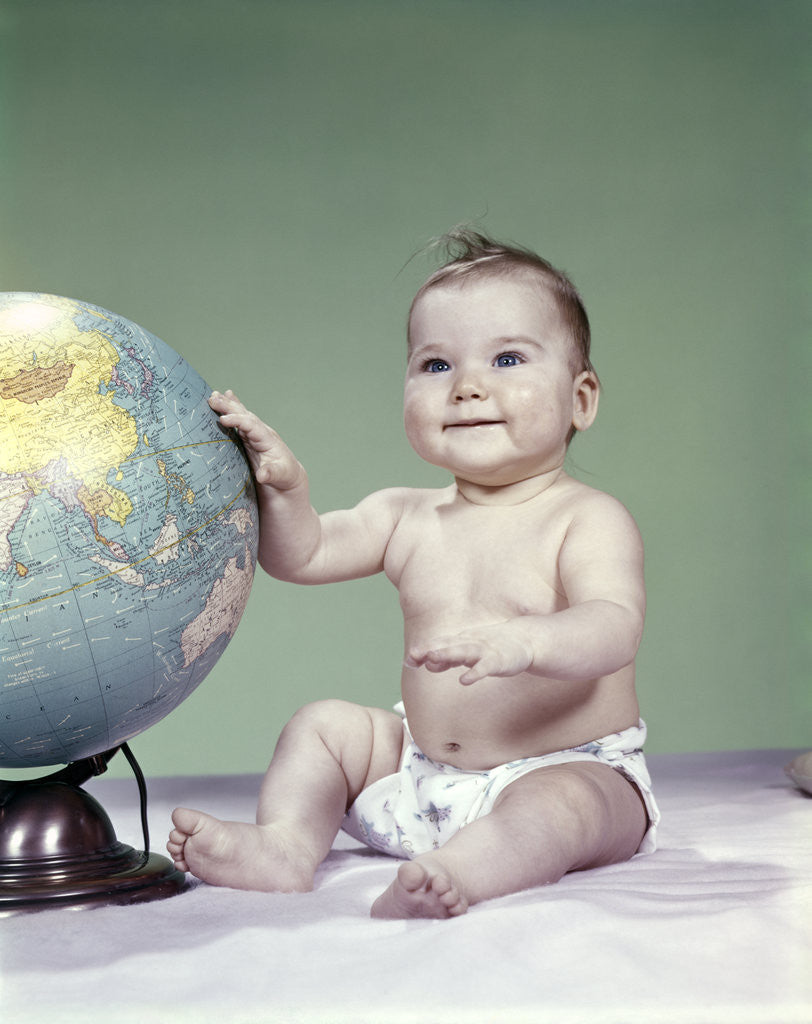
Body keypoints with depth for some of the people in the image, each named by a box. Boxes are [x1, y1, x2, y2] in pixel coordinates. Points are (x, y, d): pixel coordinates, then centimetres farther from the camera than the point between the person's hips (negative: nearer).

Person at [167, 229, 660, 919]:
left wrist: (524, 642, -49)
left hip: (572, 768, -6)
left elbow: (615, 629, -28)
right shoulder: (406, 518, 6)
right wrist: (283, 487, -12)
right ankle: (286, 846, -12)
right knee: (326, 724, 4)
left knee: (559, 804, -35)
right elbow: (301, 555, 9)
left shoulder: (590, 520, -12)